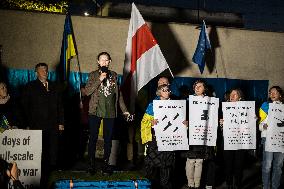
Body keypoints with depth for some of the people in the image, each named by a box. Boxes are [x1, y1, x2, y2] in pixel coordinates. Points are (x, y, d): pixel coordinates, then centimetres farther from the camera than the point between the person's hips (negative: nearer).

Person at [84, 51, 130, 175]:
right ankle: (91, 164, 7)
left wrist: (124, 110, 13)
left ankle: (106, 164, 14)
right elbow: (87, 91, -8)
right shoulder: (93, 75, 5)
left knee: (108, 139, 5)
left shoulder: (114, 75, 12)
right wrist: (100, 79, -15)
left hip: (110, 112, 2)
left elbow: (118, 94, 17)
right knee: (93, 138, 0)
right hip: (95, 111, -2)